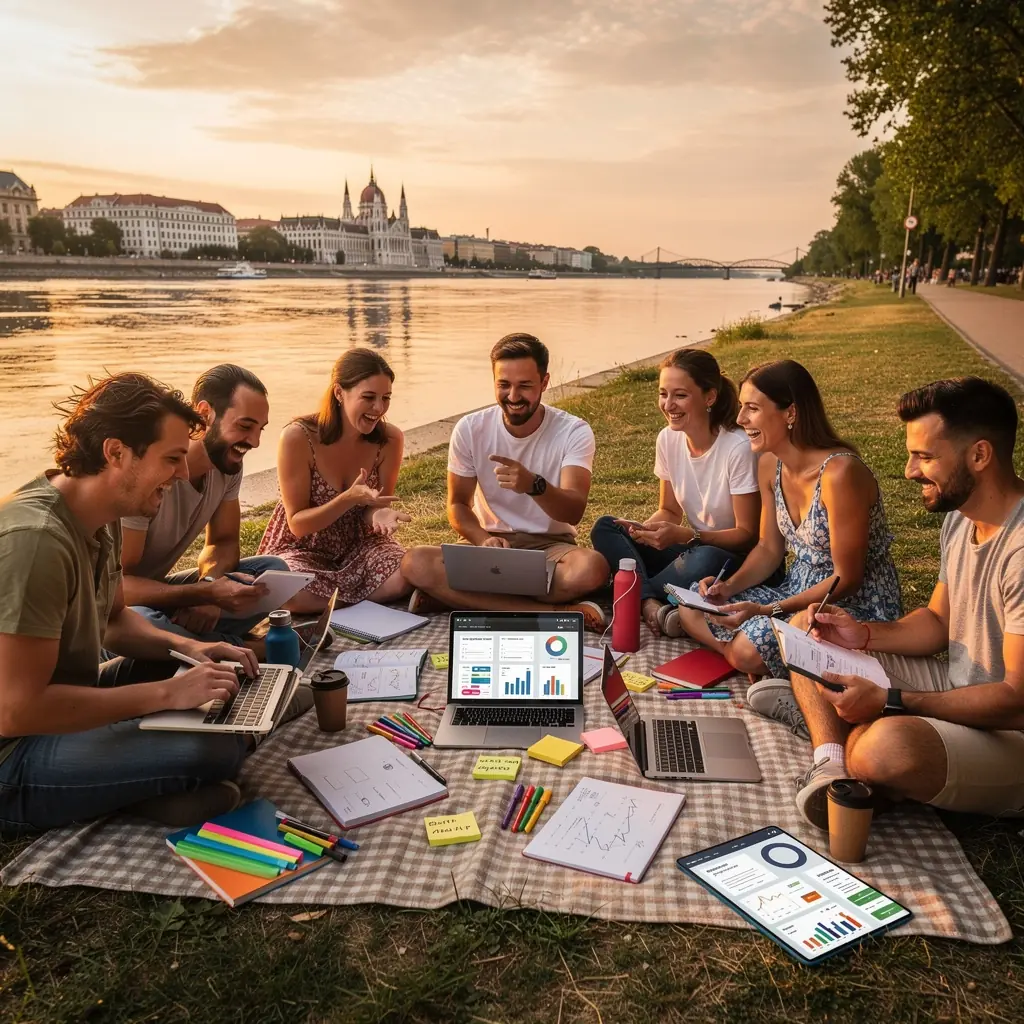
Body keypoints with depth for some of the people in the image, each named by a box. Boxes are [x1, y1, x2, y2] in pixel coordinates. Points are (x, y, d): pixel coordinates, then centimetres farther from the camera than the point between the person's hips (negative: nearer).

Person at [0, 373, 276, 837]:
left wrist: (187, 646, -2)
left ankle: (143, 788, -3)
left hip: (60, 704, 10)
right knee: (216, 748, -29)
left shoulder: (101, 518, 2)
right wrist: (166, 693, -26)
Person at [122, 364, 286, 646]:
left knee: (273, 570, -8)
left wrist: (210, 585, -19)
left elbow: (223, 541, 5)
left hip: (157, 590, 7)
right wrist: (207, 592, -39)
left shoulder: (228, 463, -6)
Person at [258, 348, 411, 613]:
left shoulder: (390, 439, -12)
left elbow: (375, 507, -1)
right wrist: (349, 499, -34)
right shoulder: (297, 437, -21)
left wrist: (380, 515, -28)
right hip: (301, 548, -2)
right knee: (293, 593, -36)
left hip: (359, 545, 3)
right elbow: (297, 524, -16)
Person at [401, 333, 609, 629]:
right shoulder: (470, 429, -5)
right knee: (415, 563, -28)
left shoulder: (574, 432, -11)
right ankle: (557, 612, -29)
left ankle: (452, 596, -25)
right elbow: (458, 504, 2)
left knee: (592, 568, -36)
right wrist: (483, 539, -21)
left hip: (550, 546, -1)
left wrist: (534, 484, -44)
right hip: (491, 541, 2)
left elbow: (574, 512, -22)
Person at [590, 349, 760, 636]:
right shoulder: (668, 440, -3)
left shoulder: (739, 448, -22)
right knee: (605, 528, -9)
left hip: (742, 558, -6)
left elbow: (748, 534, -17)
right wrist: (644, 529, -14)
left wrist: (686, 536, -29)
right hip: (693, 548, 6)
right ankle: (649, 603, -28)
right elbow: (670, 511, 8)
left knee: (704, 561, -40)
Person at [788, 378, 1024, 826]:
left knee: (889, 743, -41)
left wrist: (889, 701, -26)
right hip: (958, 693, 9)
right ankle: (831, 765, -16)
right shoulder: (960, 517, 2)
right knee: (808, 629, 4)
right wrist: (864, 634, -5)